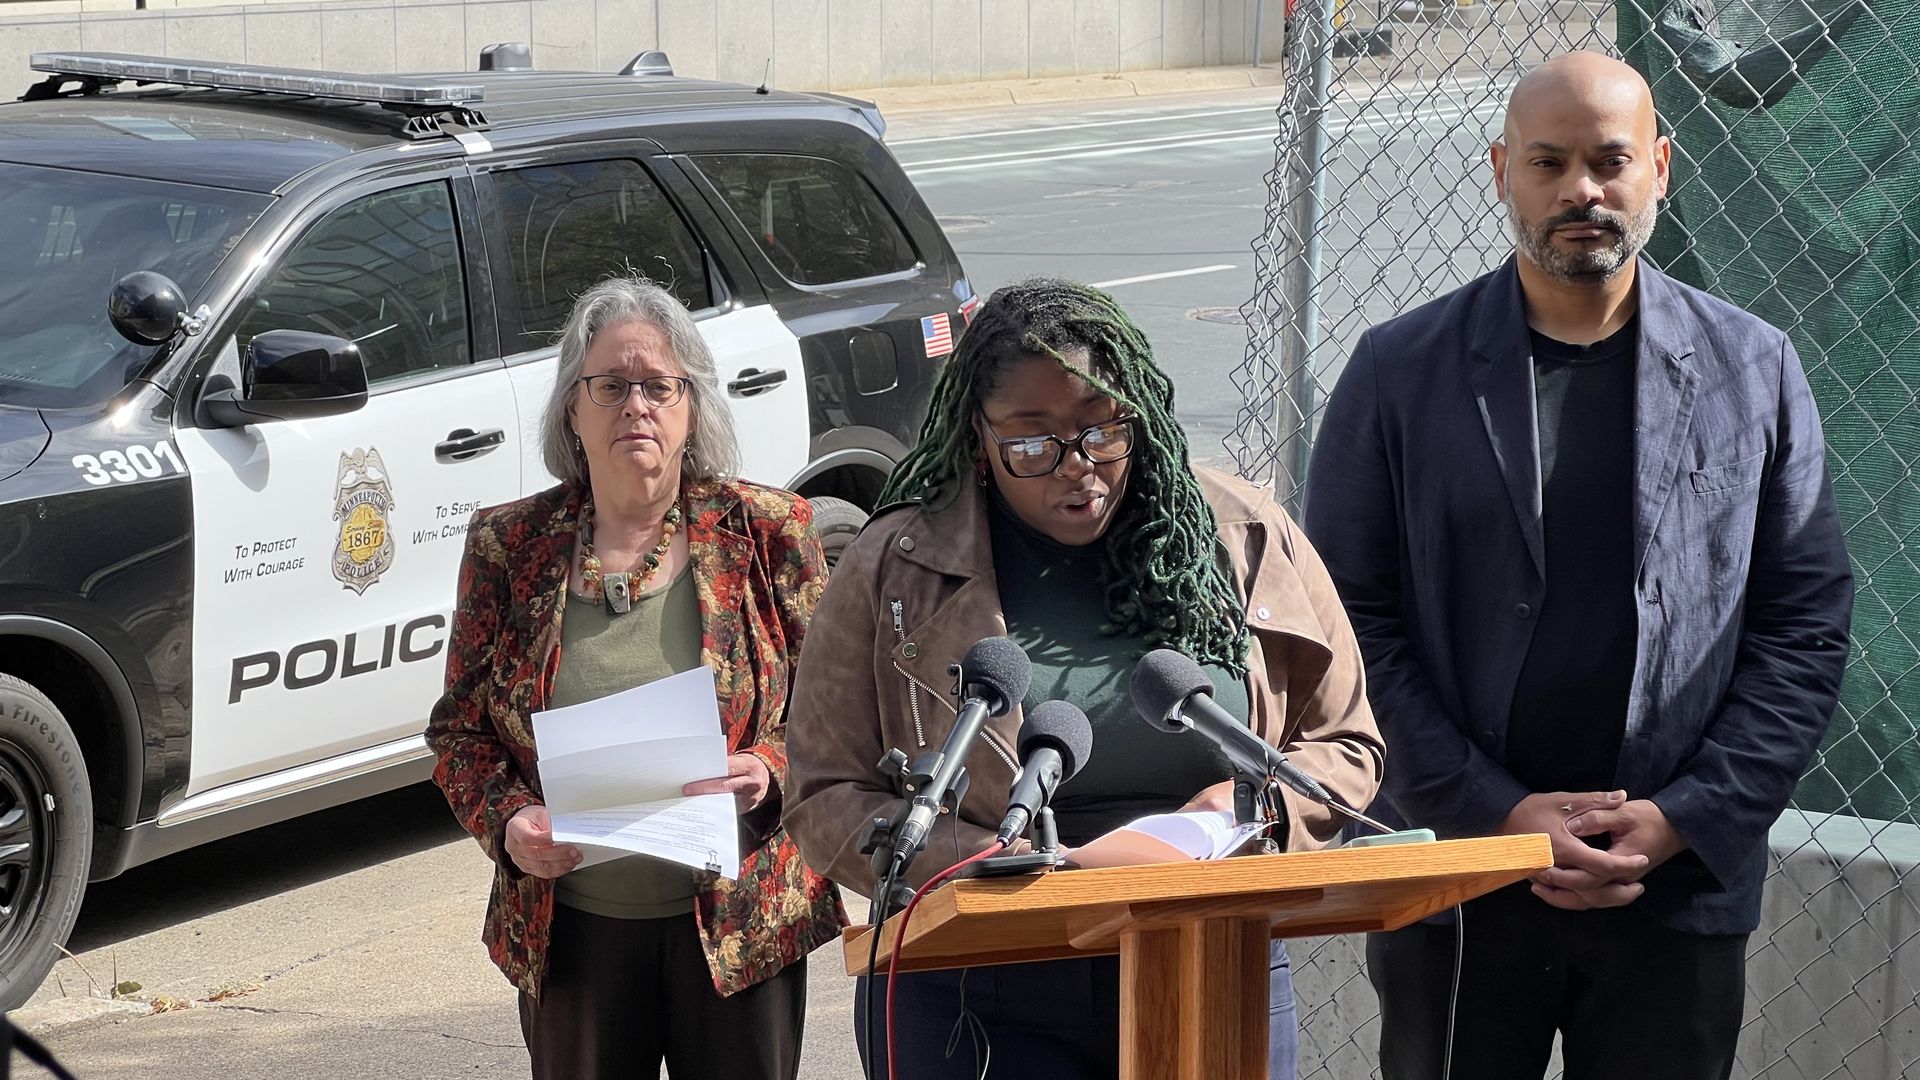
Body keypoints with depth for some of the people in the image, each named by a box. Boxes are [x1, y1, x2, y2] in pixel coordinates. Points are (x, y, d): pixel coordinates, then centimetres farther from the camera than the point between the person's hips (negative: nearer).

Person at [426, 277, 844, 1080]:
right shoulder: (509, 546, 2)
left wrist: (768, 770, -17)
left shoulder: (767, 532, -1)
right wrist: (506, 820, -11)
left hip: (737, 921, -1)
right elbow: (458, 730, 7)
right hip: (571, 927, 1)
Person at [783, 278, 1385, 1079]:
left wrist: (1251, 806, -11)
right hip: (978, 1003, -2)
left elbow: (1345, 746, 10)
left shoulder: (1246, 539, 3)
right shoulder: (895, 571, -2)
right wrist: (980, 862, -18)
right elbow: (825, 797, -2)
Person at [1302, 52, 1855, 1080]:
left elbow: (1805, 622, 3)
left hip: (1682, 888, 1)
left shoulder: (1755, 370, 3)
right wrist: (1500, 812, -10)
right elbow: (1356, 619, -2)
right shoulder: (1399, 370, 0)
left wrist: (1681, 820, -7)